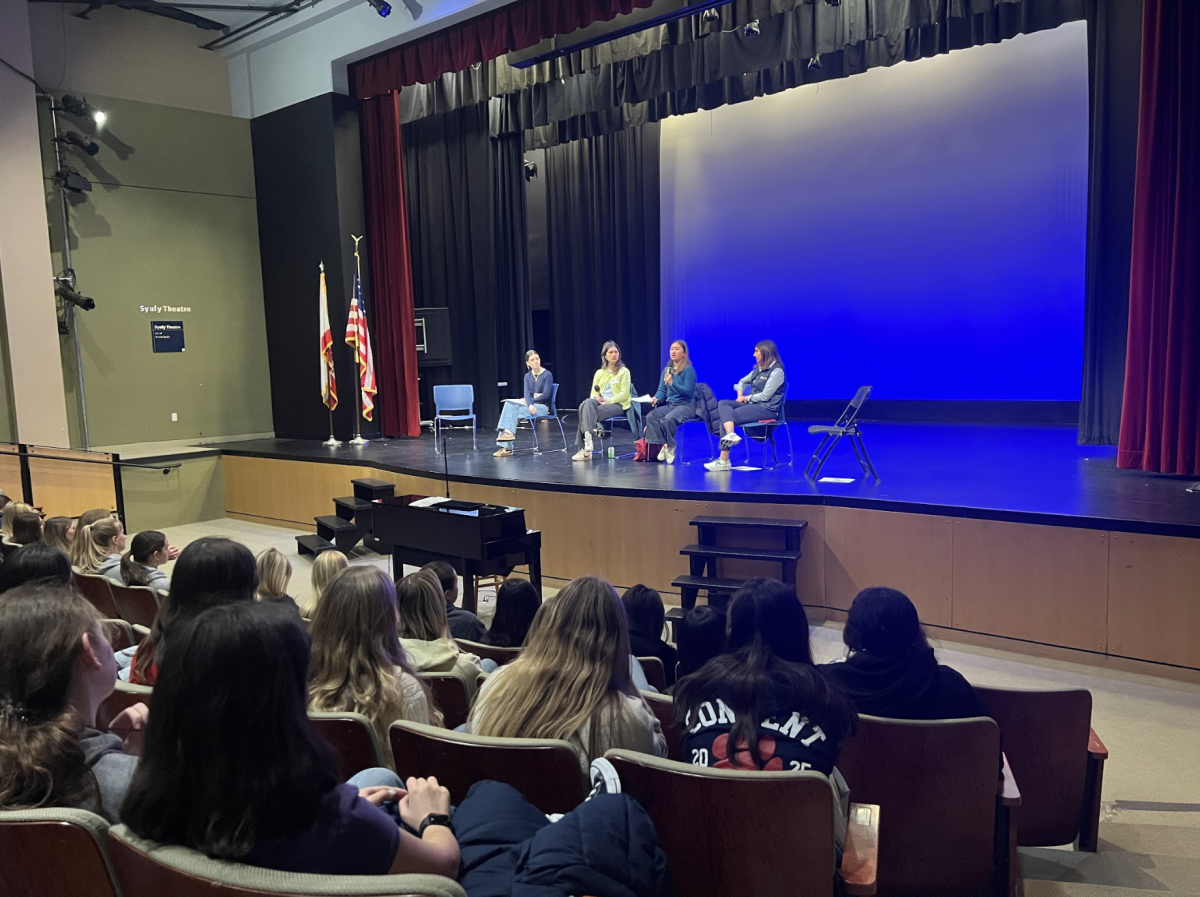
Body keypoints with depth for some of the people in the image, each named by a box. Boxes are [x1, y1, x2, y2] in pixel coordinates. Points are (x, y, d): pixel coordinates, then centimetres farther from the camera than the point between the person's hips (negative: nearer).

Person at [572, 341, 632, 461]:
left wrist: (608, 401, -18)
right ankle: (587, 441, -39)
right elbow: (593, 393, 12)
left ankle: (584, 448, -33)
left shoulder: (624, 371, 3)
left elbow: (624, 394, -7)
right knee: (587, 403, -32)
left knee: (589, 411, -31)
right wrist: (596, 398, -12)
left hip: (618, 405, -4)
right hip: (600, 403, 4)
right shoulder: (599, 373, 17)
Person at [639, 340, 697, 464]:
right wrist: (656, 398, -10)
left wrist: (672, 383, -26)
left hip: (686, 405, -6)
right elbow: (662, 390, 12)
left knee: (667, 420, -34)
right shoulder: (667, 369, 12)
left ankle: (670, 447, -14)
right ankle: (660, 446, -21)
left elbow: (688, 391, -15)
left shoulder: (689, 369, -7)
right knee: (651, 416, -21)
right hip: (669, 404, 6)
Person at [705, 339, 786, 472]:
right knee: (723, 404, -13)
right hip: (752, 403, 9)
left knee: (727, 415, -20)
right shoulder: (758, 368, 15)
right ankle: (730, 434, -35)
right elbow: (743, 381, 25)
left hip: (767, 408, -8)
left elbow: (765, 396, -18)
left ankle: (724, 460, -23)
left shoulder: (776, 371, -12)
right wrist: (740, 395, 5)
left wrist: (746, 398, -6)